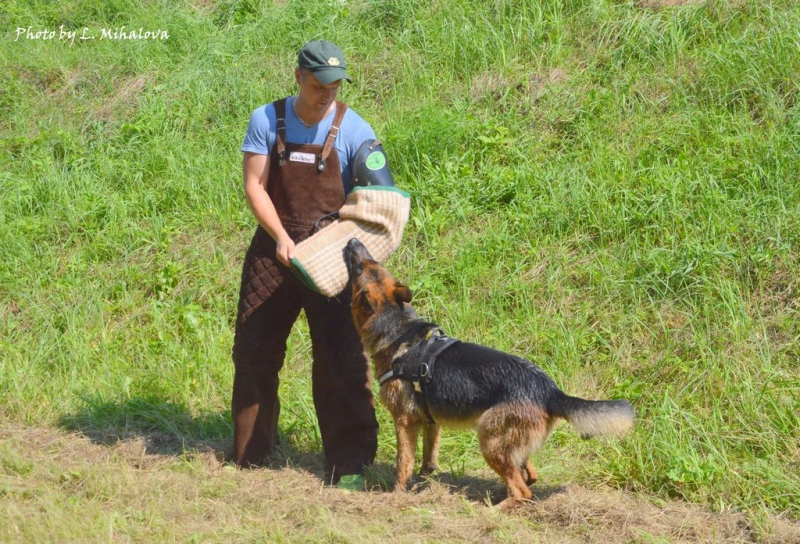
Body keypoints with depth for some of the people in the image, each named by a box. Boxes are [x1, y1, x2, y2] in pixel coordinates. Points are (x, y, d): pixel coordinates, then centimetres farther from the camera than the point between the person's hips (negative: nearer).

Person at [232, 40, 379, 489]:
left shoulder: (354, 130, -6)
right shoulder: (267, 120, -2)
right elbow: (254, 186, -4)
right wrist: (280, 237, -17)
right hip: (275, 247, 2)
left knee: (342, 359, -6)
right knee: (255, 351, 9)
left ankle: (350, 463, 0)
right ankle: (251, 452, 25)